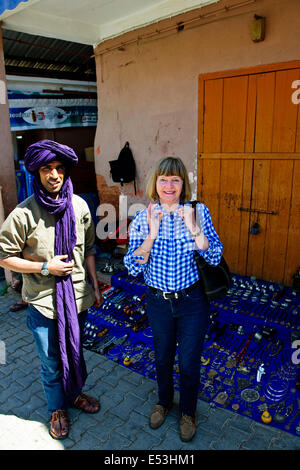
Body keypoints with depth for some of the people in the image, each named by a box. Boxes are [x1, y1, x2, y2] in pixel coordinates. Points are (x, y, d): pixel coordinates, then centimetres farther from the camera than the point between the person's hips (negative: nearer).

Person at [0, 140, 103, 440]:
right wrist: (45, 267, -18)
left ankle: (74, 393, 51)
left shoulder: (79, 206, -4)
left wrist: (95, 287, 8)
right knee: (52, 362, 14)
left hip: (78, 295, 4)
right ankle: (57, 409, 42)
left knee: (75, 351, 23)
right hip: (44, 301, -3)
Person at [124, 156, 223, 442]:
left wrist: (193, 228, -27)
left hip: (192, 301, -1)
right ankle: (164, 401, 52)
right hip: (158, 302, 2)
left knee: (189, 363, 14)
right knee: (162, 357, 22)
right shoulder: (142, 219, -9)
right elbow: (132, 268, -15)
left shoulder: (198, 212, -10)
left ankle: (187, 411, 44)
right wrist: (152, 235, -27)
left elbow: (215, 258, -15)